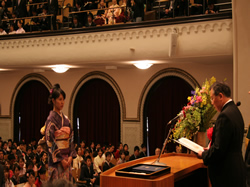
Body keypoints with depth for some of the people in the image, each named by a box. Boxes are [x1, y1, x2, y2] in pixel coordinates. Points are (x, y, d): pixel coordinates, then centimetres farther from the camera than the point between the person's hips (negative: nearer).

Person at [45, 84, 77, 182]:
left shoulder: (65, 118, 11)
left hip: (67, 158, 7)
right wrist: (61, 159, -15)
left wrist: (71, 156, -2)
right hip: (56, 159, -7)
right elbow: (50, 141, -14)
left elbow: (70, 138, 11)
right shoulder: (51, 119, -10)